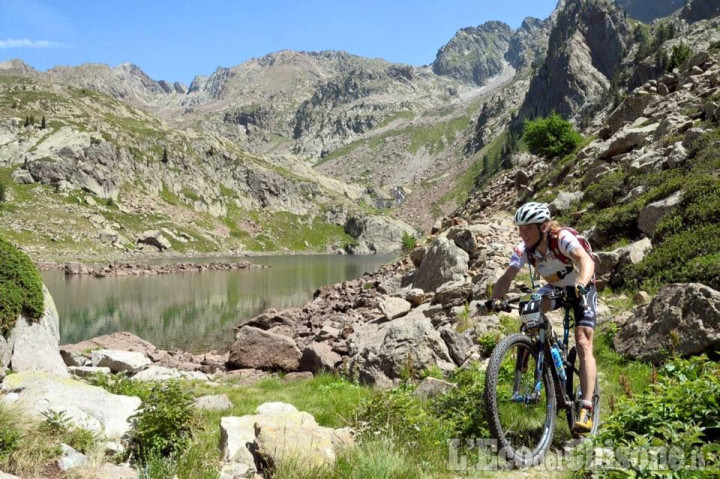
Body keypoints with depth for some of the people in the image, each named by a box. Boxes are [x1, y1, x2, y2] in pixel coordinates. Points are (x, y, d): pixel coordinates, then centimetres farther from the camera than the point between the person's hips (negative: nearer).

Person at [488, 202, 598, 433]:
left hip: (581, 288, -5)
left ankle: (586, 408, -19)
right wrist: (494, 299, -46)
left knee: (583, 345, -18)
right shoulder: (524, 250, -19)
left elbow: (586, 261, -47)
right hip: (555, 288, 5)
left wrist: (581, 286, -66)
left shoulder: (563, 238, -32)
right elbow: (507, 277, -26)